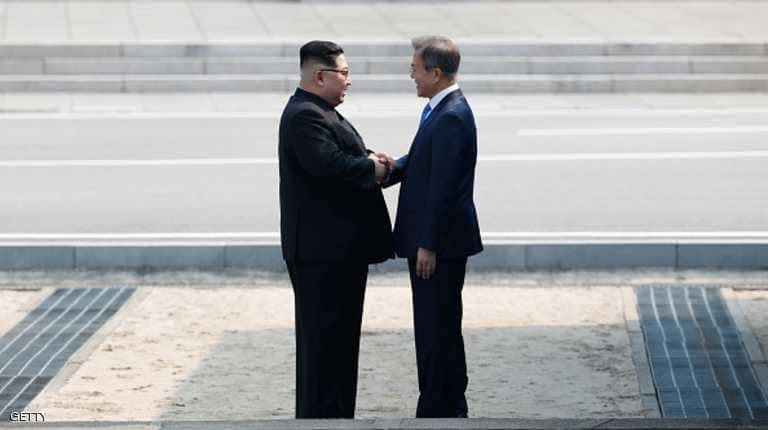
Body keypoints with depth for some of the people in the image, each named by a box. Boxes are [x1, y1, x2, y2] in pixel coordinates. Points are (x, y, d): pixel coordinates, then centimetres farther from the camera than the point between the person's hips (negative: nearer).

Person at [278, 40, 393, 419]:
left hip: (339, 246, 11)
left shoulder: (319, 113, 18)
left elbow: (343, 160, 21)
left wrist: (370, 161, 0)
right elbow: (330, 165, -30)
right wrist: (373, 168, -15)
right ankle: (324, 415, -5)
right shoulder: (304, 116, -17)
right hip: (322, 248, -11)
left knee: (337, 335, 15)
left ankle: (333, 415, 21)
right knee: (326, 336, -8)